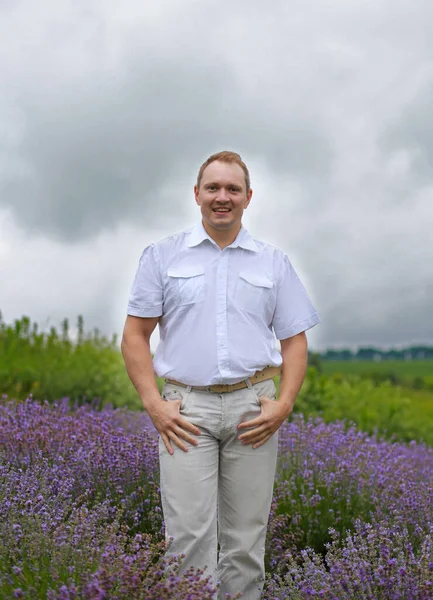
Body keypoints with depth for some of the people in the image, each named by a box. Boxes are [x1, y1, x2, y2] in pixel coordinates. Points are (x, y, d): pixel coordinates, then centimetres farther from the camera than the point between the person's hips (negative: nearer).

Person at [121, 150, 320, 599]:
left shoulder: (274, 263, 12)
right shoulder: (162, 256, 7)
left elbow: (294, 340, 11)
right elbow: (135, 335, 5)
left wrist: (284, 404, -3)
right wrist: (153, 403, -6)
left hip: (253, 407, 2)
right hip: (186, 406, -1)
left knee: (246, 538, 6)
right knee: (189, 535, -7)